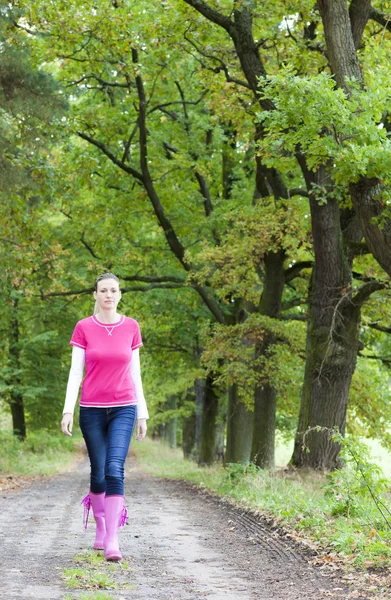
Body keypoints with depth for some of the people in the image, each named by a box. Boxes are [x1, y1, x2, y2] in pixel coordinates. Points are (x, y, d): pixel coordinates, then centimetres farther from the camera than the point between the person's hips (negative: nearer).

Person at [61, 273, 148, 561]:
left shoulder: (131, 327, 4)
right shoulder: (84, 327, 1)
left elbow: (135, 373, 9)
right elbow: (75, 372, 0)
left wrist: (143, 413, 8)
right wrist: (68, 410, -9)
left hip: (123, 409, 0)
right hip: (92, 409, 1)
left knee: (115, 469, -16)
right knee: (98, 473, 7)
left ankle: (112, 541, -18)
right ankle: (101, 529, 27)